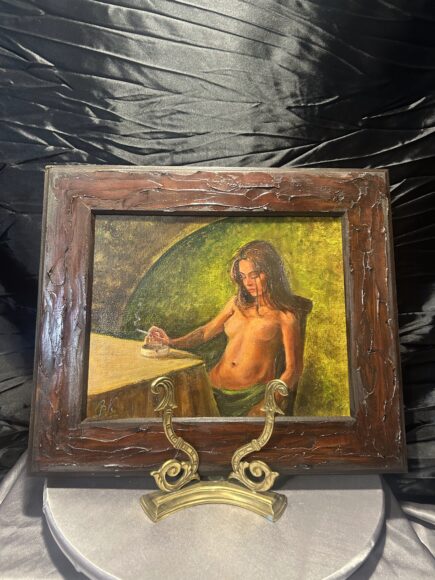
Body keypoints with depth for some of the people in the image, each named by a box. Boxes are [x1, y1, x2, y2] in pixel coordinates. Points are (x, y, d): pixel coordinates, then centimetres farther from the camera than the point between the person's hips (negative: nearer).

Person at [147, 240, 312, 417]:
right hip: (216, 387, 4)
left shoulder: (285, 314, -2)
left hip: (254, 394, -4)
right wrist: (172, 342, 2)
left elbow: (292, 369, -3)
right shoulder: (237, 302, 14)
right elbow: (206, 331, 17)